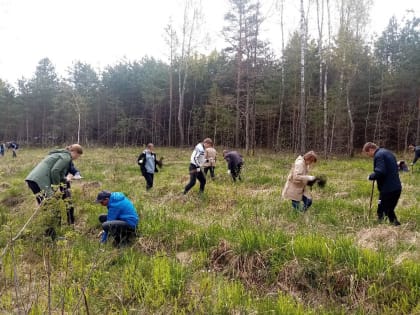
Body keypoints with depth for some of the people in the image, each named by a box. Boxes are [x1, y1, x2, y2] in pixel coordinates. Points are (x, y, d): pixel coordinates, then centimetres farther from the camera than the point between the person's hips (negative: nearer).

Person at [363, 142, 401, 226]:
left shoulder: (378, 155, -14)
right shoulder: (387, 152, 16)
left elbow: (380, 172, -25)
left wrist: (370, 177, -8)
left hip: (388, 189, -10)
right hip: (397, 187, 10)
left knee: (381, 213, 1)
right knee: (390, 210, 22)